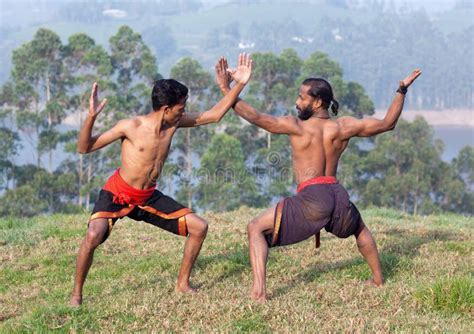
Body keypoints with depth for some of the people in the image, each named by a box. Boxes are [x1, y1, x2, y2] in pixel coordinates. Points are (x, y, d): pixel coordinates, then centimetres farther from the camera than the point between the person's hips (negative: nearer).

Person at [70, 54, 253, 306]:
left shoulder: (174, 123, -6)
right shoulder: (131, 127, -21)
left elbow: (215, 115, 2)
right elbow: (84, 148, -17)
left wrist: (239, 85, -5)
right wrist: (91, 117, -33)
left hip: (148, 197, 6)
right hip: (117, 194, -6)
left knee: (199, 227, -1)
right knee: (94, 235, -32)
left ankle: (182, 283, 15)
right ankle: (77, 293, -10)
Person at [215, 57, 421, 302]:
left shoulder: (296, 126, -5)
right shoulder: (343, 127, 7)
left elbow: (256, 117, -12)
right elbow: (388, 123, 16)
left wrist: (226, 89, -8)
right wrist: (402, 91, 25)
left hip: (311, 197, -5)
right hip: (338, 195, 5)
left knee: (256, 229, 4)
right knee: (360, 229, 39)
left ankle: (258, 290, -13)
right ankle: (378, 279, 49)